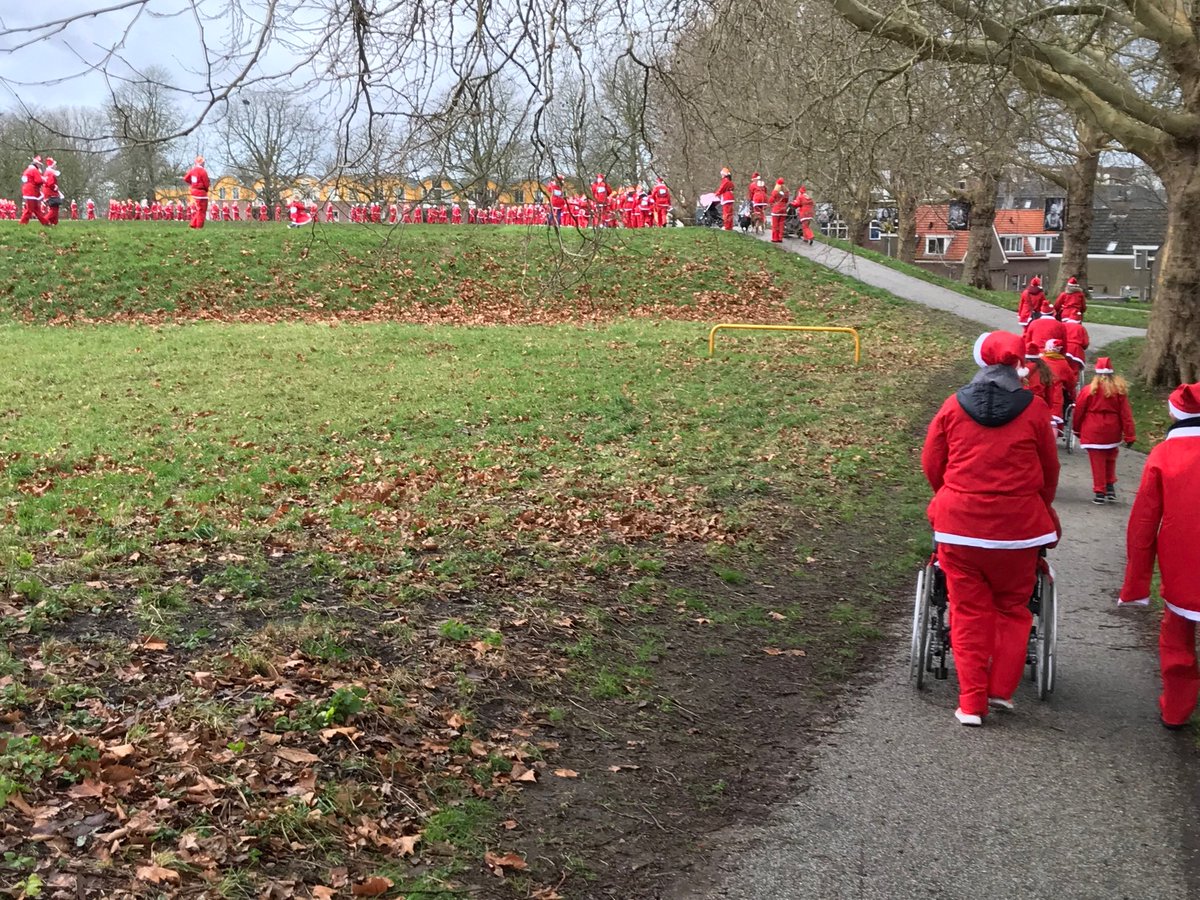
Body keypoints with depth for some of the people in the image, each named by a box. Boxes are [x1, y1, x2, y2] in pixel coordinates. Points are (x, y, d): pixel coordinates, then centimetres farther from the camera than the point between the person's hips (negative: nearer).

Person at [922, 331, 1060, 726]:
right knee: (1012, 607, 17)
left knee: (968, 611, 8)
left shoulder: (953, 407, -1)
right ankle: (1001, 688, 14)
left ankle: (971, 703, 8)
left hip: (958, 525, 1)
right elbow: (1050, 470, 7)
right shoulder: (1034, 410, -3)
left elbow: (931, 464, 6)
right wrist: (1040, 509, 25)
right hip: (1017, 526, 0)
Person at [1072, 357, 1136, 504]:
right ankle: (1110, 488, 17)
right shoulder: (1120, 390, -2)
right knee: (1110, 460, 20)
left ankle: (1099, 492, 4)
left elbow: (1079, 411, 0)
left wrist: (1077, 429, 15)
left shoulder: (1089, 390, -8)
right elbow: (1126, 414, -1)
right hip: (1112, 433, 3)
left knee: (1097, 463, 2)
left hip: (1093, 432, -3)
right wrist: (1129, 435, 3)